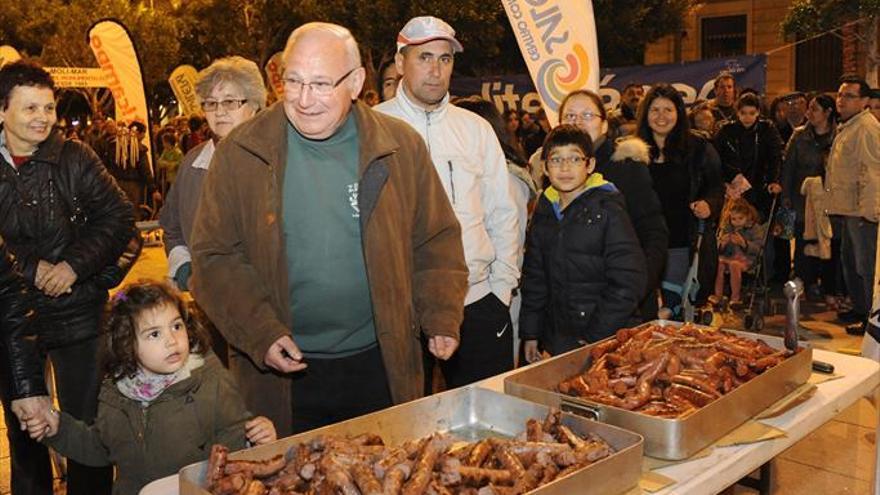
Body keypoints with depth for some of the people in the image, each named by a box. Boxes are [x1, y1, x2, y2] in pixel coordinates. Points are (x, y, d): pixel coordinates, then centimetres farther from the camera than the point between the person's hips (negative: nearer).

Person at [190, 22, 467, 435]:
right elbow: (215, 257, -4)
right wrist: (260, 333, -14)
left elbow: (436, 240, 5)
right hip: (281, 372, -1)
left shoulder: (401, 147, -2)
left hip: (383, 366, 1)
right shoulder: (240, 152, -5)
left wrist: (442, 319, -5)